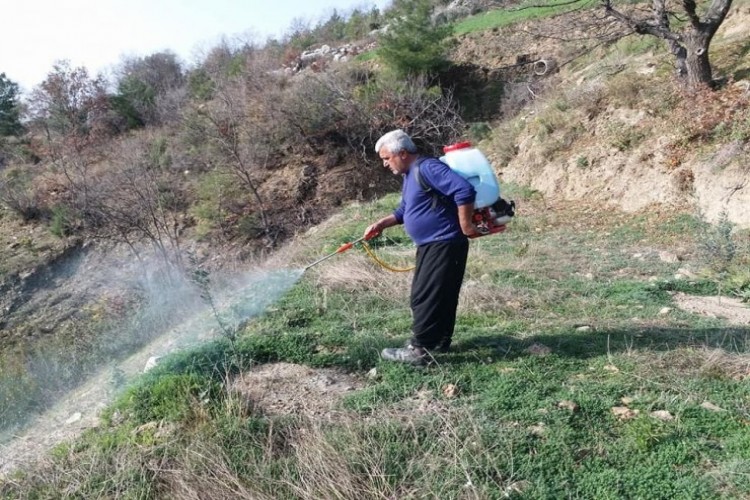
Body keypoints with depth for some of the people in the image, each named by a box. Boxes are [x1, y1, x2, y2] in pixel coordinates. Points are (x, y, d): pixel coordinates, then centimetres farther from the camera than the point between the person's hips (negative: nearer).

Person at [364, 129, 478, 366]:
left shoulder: (428, 168, -19)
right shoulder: (410, 175, 15)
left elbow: (465, 190, -28)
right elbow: (404, 211, 25)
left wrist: (465, 225, -21)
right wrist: (380, 224, 14)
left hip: (444, 245, -10)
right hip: (431, 246, 10)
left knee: (425, 297, -6)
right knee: (440, 296, 17)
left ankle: (419, 349, 2)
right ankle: (441, 341, 28)